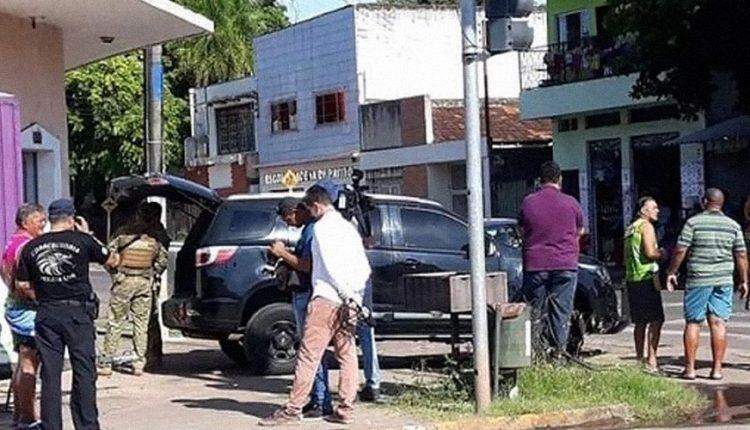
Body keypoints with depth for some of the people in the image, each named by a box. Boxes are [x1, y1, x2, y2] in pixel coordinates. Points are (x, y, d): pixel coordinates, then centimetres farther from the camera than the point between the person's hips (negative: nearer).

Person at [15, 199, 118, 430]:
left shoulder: (32, 246, 4)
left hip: (46, 313, 3)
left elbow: (22, 285, 7)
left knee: (50, 374, 6)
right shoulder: (81, 240, -5)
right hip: (77, 311, -3)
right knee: (84, 371, 3)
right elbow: (112, 261, 9)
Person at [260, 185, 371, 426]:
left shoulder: (322, 227, -5)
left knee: (309, 355, -8)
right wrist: (353, 293, 9)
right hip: (348, 303, 8)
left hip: (327, 298, -8)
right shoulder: (349, 228, 20)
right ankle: (345, 410, 8)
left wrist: (346, 293, -11)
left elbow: (330, 266, -14)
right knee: (347, 355, 8)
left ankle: (293, 409, -9)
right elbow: (364, 268, 17)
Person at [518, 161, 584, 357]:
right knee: (561, 308, 4)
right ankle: (558, 350, 3)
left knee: (535, 311, 7)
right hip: (565, 264, -1)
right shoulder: (570, 203, -2)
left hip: (534, 264, 1)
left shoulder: (528, 202, 0)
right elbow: (580, 231, 13)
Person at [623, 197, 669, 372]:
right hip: (646, 278, -9)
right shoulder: (646, 226, -8)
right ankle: (651, 359, -13)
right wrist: (661, 253, 0)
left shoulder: (630, 229, 19)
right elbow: (650, 252, -20)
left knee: (640, 322, 13)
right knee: (656, 320, -8)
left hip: (632, 279, 9)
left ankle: (639, 358, 15)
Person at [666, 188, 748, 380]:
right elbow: (741, 255, 6)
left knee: (693, 322, 4)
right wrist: (743, 281, 13)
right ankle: (717, 369, 1)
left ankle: (690, 368, 4)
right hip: (724, 279, 2)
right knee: (718, 323, 3)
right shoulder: (733, 225, 5)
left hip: (698, 279, -2)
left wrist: (672, 272, 4)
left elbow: (680, 250, -7)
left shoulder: (693, 222, -4)